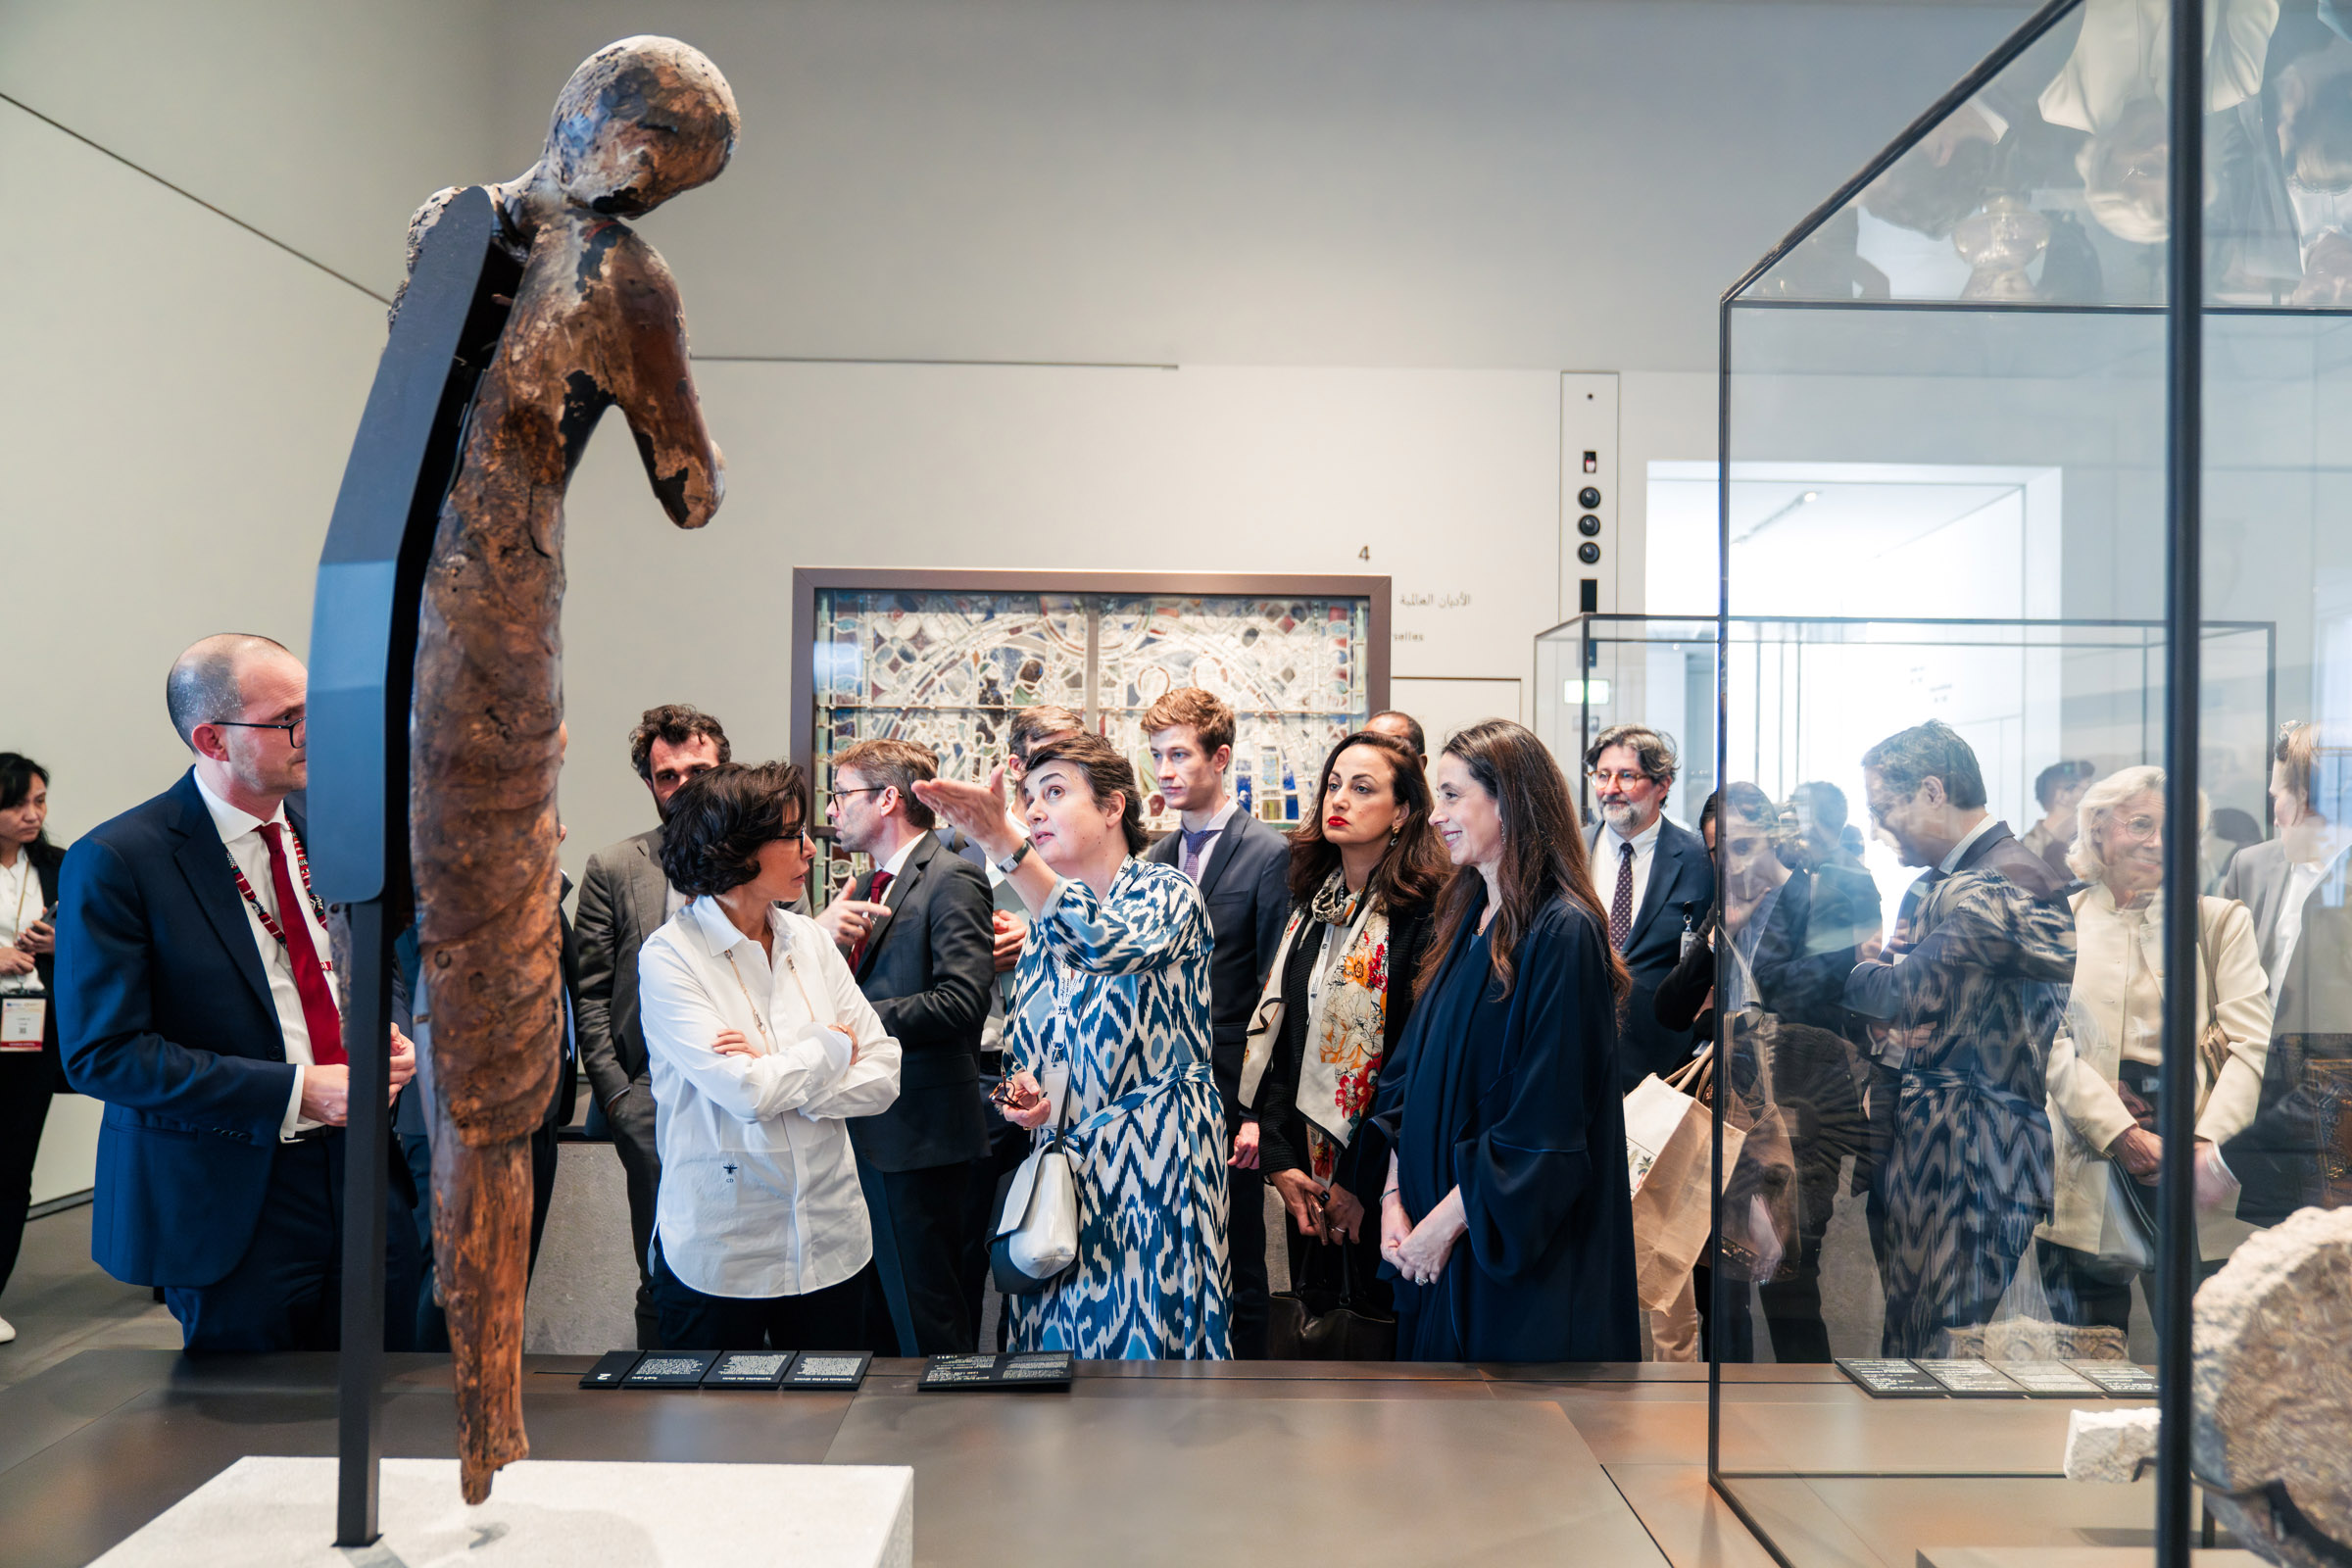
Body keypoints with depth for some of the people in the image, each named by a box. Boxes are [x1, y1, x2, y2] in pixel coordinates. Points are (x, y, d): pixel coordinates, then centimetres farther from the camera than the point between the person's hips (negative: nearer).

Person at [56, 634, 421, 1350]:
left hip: (367, 1181, 5)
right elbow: (102, 1053, -15)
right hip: (233, 1207, -4)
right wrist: (294, 1092, -20)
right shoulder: (115, 862, -12)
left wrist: (387, 1037, -3)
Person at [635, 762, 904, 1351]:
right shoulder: (668, 957, -11)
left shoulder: (810, 939, 4)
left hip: (832, 1241, 5)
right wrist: (831, 1048, -6)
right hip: (720, 1252, -4)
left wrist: (778, 1078, -14)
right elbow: (747, 1093, -21)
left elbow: (883, 1077, -1)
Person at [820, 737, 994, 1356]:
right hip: (865, 1130, 9)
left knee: (926, 1322, 0)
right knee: (878, 1311, 17)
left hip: (919, 1130, -9)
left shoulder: (951, 881, -11)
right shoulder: (867, 886, 17)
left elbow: (962, 999, -23)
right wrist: (821, 938, -8)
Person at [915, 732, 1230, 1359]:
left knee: (1141, 1341, 0)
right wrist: (1020, 1086, -4)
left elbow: (1109, 943, -33)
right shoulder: (1046, 921, 11)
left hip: (1152, 1165, -6)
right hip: (1057, 1163, 6)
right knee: (1057, 1347, 10)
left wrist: (1004, 843, -40)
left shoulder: (1166, 891, -9)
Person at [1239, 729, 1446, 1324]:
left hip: (1383, 1184, -6)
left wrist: (1364, 1184, -15)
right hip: (1307, 1178, 6)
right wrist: (1280, 1160, -3)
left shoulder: (1425, 912, -14)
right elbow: (1277, 1031, 6)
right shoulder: (1311, 905, 8)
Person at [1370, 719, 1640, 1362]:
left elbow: (1546, 1123, -20)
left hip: (1524, 1253, -7)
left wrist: (1446, 1221, -15)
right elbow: (1412, 1073, 9)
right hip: (1434, 1238, 7)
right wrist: (1392, 1198, -1)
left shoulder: (1563, 934, -17)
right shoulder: (1463, 919, 8)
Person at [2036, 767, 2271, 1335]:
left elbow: (2252, 1044, 0)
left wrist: (2208, 1142, -14)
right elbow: (2053, 1044, -1)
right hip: (2087, 1164, 0)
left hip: (2195, 1173, 0)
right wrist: (2120, 1133, -13)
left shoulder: (2220, 921, 9)